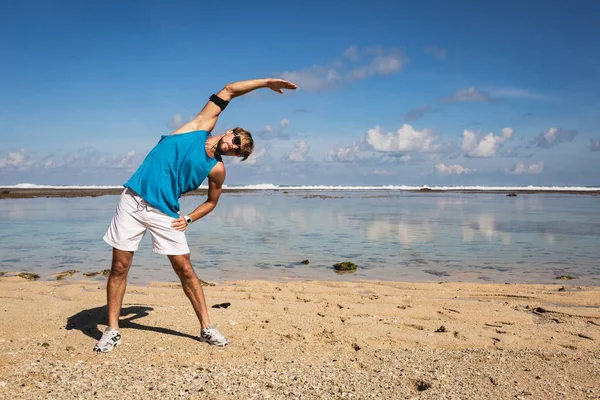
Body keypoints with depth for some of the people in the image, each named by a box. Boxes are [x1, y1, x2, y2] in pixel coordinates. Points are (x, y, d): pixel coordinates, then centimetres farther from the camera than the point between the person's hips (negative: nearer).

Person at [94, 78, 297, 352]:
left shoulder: (216, 169, 0)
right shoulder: (202, 126, 1)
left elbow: (212, 201, 14)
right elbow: (229, 90, 4)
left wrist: (189, 219, -3)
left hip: (165, 213, 0)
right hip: (133, 200, 0)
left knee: (184, 269, 0)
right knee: (120, 266, 1)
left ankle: (207, 328, 11)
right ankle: (112, 331, 13)